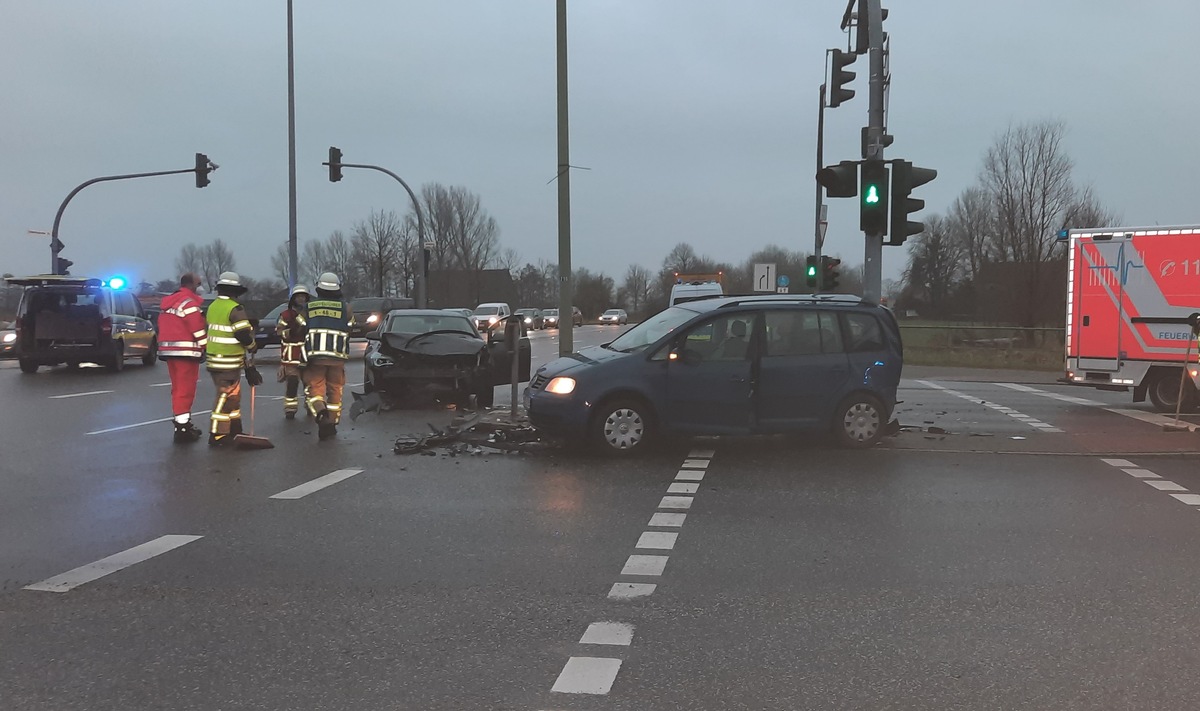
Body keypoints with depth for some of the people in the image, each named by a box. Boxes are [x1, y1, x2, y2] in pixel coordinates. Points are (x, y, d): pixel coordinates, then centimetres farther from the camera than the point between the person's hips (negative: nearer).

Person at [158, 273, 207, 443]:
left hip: (169, 351, 9)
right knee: (186, 389, -6)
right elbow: (198, 329, -16)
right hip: (185, 352, -9)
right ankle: (182, 429, -6)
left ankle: (183, 423, 23)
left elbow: (166, 327, 20)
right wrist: (206, 347, -7)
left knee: (178, 388, 16)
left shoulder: (168, 303, 17)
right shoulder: (190, 303, -12)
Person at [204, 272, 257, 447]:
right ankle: (217, 435, -5)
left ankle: (234, 430, 25)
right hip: (229, 362, -9)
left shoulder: (213, 306, 10)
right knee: (225, 396, -5)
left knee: (233, 394, 18)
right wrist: (251, 347, 2)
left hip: (214, 359, 9)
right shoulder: (235, 309, -16)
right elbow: (244, 334, -17)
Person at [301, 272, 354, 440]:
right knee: (335, 390, 11)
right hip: (337, 356, 0)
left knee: (315, 387, 4)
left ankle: (319, 409, -25)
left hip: (315, 356, 0)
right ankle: (331, 423, 13)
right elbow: (350, 331, 8)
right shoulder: (345, 307, 3)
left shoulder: (309, 307, 5)